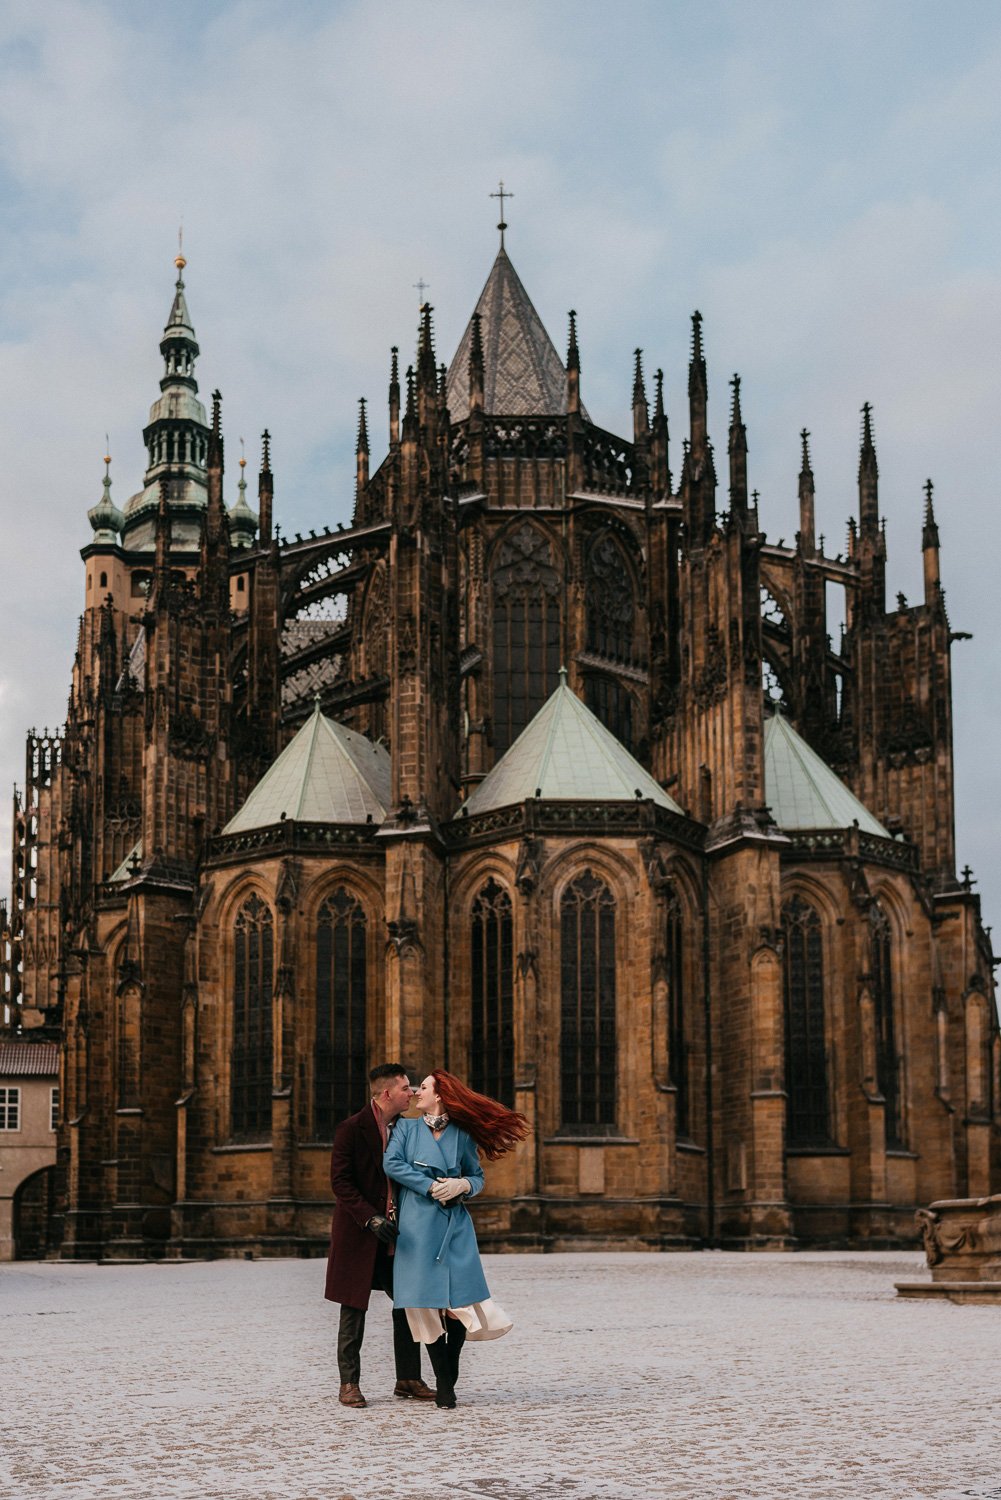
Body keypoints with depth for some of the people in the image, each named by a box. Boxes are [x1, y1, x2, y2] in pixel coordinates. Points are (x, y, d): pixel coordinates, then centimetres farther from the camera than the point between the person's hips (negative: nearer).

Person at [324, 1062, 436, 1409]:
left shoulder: (405, 1128, 7)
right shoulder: (352, 1128, -12)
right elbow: (340, 1181, -14)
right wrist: (371, 1219, -22)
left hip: (395, 1231, 6)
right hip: (358, 1233, -6)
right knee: (354, 1309, 2)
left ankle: (408, 1380, 15)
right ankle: (349, 1383, 11)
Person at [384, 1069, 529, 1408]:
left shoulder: (461, 1135, 8)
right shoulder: (407, 1129, 9)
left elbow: (477, 1176, 14)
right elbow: (392, 1163, -5)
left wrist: (462, 1185, -8)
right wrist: (430, 1186, -11)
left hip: (455, 1225, 0)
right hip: (417, 1225, 0)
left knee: (459, 1302, -6)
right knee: (427, 1303, -2)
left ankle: (449, 1378, 11)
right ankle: (443, 1384, 6)